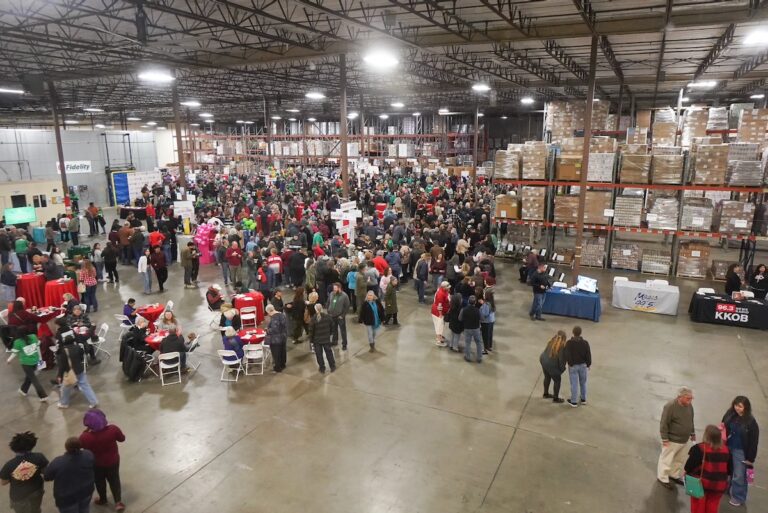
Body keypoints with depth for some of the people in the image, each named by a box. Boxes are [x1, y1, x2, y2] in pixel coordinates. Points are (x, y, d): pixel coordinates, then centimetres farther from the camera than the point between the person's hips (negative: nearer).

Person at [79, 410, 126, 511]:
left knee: (99, 482, 28)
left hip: (97, 464, -1)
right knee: (114, 480, 24)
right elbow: (122, 438, -10)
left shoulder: (86, 437, -34)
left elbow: (80, 443, -9)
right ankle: (118, 502, 23)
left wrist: (86, 431, -5)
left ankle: (103, 499, 50)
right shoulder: (113, 429, -28)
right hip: (113, 461, 1)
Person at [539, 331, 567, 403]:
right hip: (552, 365, -7)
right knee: (557, 380, 11)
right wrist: (562, 368, -2)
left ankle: (546, 394, 41)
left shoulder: (552, 341, 0)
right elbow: (561, 358, -16)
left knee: (547, 377, 26)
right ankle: (555, 398, 20)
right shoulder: (562, 345, -18)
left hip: (543, 361, 7)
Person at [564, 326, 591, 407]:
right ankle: (583, 399, 31)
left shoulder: (569, 343, -16)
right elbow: (588, 354, -4)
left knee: (574, 384, 4)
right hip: (583, 365, 3)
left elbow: (567, 354, -19)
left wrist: (569, 363, -5)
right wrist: (588, 364, 9)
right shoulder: (585, 343, -9)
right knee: (583, 382, 19)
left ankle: (573, 401, 12)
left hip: (573, 366, -3)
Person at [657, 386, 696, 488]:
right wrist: (665, 439, -19)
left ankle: (674, 475, 42)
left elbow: (691, 420, 15)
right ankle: (662, 477, 24)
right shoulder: (670, 406, -26)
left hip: (684, 440, 7)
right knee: (667, 460, 7)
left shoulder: (689, 405, -2)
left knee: (680, 460, 22)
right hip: (672, 440, -7)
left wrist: (692, 433, 22)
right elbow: (664, 423, -21)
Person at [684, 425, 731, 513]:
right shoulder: (726, 450, -4)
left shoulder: (699, 448, -19)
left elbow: (690, 466, -17)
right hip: (719, 485, 4)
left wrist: (687, 471, 3)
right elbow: (730, 470, 5)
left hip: (701, 483, -4)